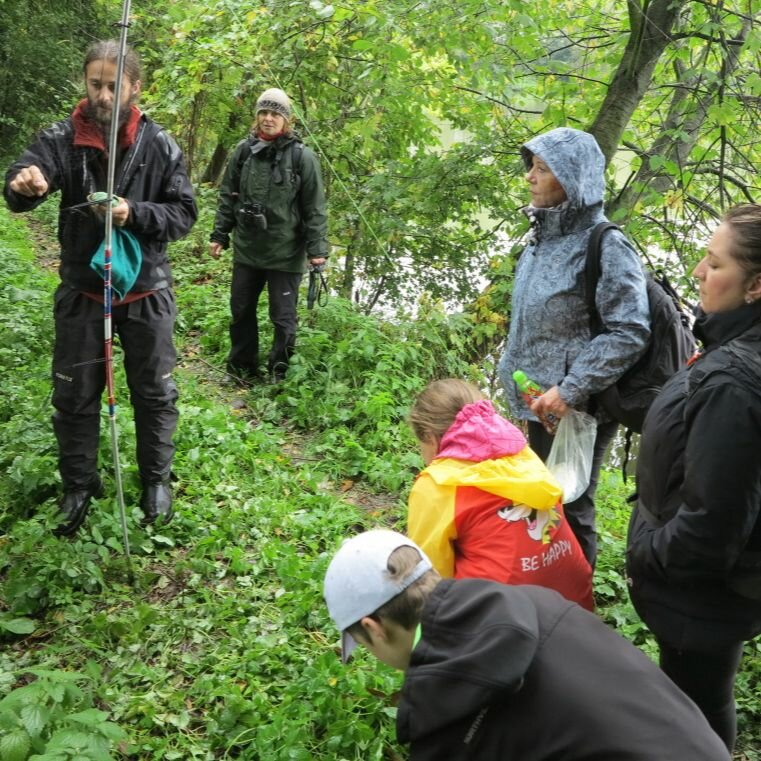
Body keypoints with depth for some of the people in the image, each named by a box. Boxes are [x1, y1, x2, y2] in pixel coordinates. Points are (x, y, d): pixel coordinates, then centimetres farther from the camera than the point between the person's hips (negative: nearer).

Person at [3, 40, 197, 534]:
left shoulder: (160, 146, -7)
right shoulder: (61, 140, -8)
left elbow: (184, 213, -5)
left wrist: (134, 213, -22)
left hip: (147, 292, 0)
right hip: (82, 293, 0)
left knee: (155, 392, 13)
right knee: (75, 396, 11)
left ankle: (157, 478, 33)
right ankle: (79, 484, 30)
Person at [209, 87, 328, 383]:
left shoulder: (302, 156, -8)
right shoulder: (244, 151, 3)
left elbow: (314, 208, -7)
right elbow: (228, 197, 11)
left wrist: (317, 249, -10)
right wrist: (219, 235, 9)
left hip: (285, 253, -4)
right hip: (247, 248, 4)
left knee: (283, 316, 5)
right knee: (241, 309, 15)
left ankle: (280, 374, 20)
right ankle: (242, 367, 32)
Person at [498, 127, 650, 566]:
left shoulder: (605, 246, -18)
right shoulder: (545, 236, 6)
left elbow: (629, 332, -23)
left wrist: (571, 390, -24)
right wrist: (519, 375, 14)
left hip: (578, 407, -8)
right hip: (540, 400, 8)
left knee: (570, 510, 4)